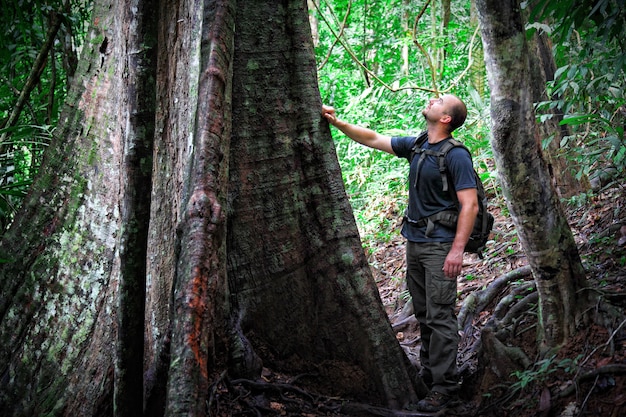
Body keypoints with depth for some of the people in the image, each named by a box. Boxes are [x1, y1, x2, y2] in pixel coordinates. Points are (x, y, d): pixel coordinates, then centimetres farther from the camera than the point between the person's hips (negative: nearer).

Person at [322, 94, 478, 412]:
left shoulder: (457, 156, -13)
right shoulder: (416, 145, 9)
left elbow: (470, 206, -17)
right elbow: (372, 139, 16)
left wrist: (457, 250, -22)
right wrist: (338, 123, 7)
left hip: (440, 245, -8)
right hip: (414, 241, 8)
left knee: (440, 317, -8)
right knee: (423, 314, 13)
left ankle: (445, 388, -5)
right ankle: (428, 375, 23)